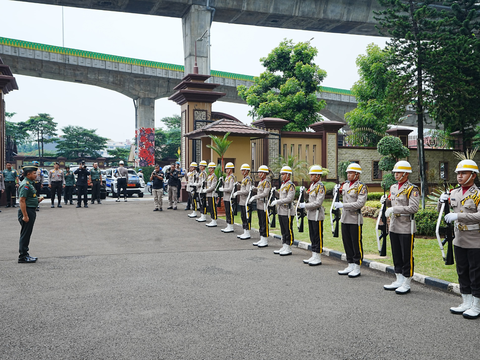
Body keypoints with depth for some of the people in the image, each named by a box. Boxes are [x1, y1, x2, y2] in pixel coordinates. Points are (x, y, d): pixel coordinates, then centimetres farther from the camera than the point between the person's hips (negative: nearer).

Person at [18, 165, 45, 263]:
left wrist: (37, 200, 9)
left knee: (27, 234, 15)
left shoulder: (29, 184, 15)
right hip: (27, 211, -10)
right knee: (25, 235, -4)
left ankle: (25, 254, 23)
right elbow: (22, 201, -21)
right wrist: (25, 216, -24)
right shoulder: (25, 185, -16)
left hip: (31, 211, 10)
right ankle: (23, 257, 2)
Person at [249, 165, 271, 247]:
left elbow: (265, 193, -24)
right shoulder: (260, 182, 14)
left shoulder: (267, 182, -14)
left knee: (264, 224, -3)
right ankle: (262, 240, 21)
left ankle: (265, 241, 3)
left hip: (264, 206, -9)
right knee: (260, 223, 13)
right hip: (259, 206, 9)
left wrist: (254, 197, -25)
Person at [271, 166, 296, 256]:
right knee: (283, 231, 14)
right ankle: (284, 247, 22)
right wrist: (274, 192, 7)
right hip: (281, 211, 9)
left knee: (288, 231, 0)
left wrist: (277, 202, -20)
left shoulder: (291, 185, -14)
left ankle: (288, 249, 6)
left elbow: (289, 199, -21)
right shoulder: (283, 184, 13)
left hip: (287, 212, -9)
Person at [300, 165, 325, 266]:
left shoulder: (320, 186, -15)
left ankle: (318, 258, 6)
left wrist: (305, 205, -19)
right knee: (312, 237, 14)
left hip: (317, 215, -9)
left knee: (318, 237, -1)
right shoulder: (312, 185, 12)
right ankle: (314, 257, 22)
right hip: (311, 215, 9)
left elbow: (318, 203, -22)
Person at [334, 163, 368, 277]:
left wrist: (343, 205, -21)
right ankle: (350, 266, 22)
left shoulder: (361, 187, -10)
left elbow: (360, 203, -19)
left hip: (355, 220, -7)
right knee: (347, 243, 11)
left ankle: (357, 268, 8)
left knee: (356, 244, 0)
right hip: (345, 218, 7)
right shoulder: (345, 185, 12)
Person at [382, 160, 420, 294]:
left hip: (406, 228, -7)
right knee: (396, 256, 14)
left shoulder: (412, 189, -11)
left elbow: (414, 208, -22)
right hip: (394, 227, 8)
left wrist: (394, 209, -23)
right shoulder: (393, 187, 12)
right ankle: (399, 281, 25)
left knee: (407, 257, 2)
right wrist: (386, 201, 4)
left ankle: (406, 284, 11)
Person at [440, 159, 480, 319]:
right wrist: (442, 201, -5)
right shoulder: (454, 193, 8)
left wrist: (458, 216, -32)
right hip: (459, 241, 6)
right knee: (462, 273, 14)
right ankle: (466, 303, 26)